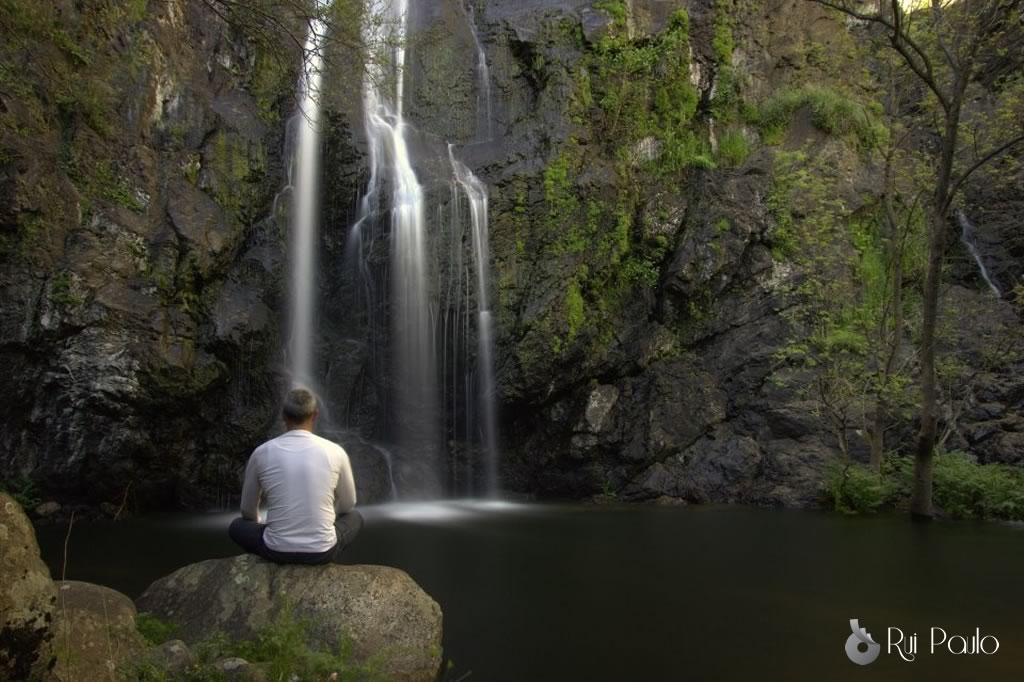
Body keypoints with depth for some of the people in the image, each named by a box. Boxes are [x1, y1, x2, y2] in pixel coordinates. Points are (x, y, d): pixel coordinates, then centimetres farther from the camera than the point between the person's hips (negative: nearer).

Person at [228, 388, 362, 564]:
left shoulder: (261, 453, -5)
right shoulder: (335, 452, -6)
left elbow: (248, 511, 10)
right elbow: (348, 505, 11)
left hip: (277, 550, 0)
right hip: (322, 549, 0)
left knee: (237, 527, 31)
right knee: (355, 518, 31)